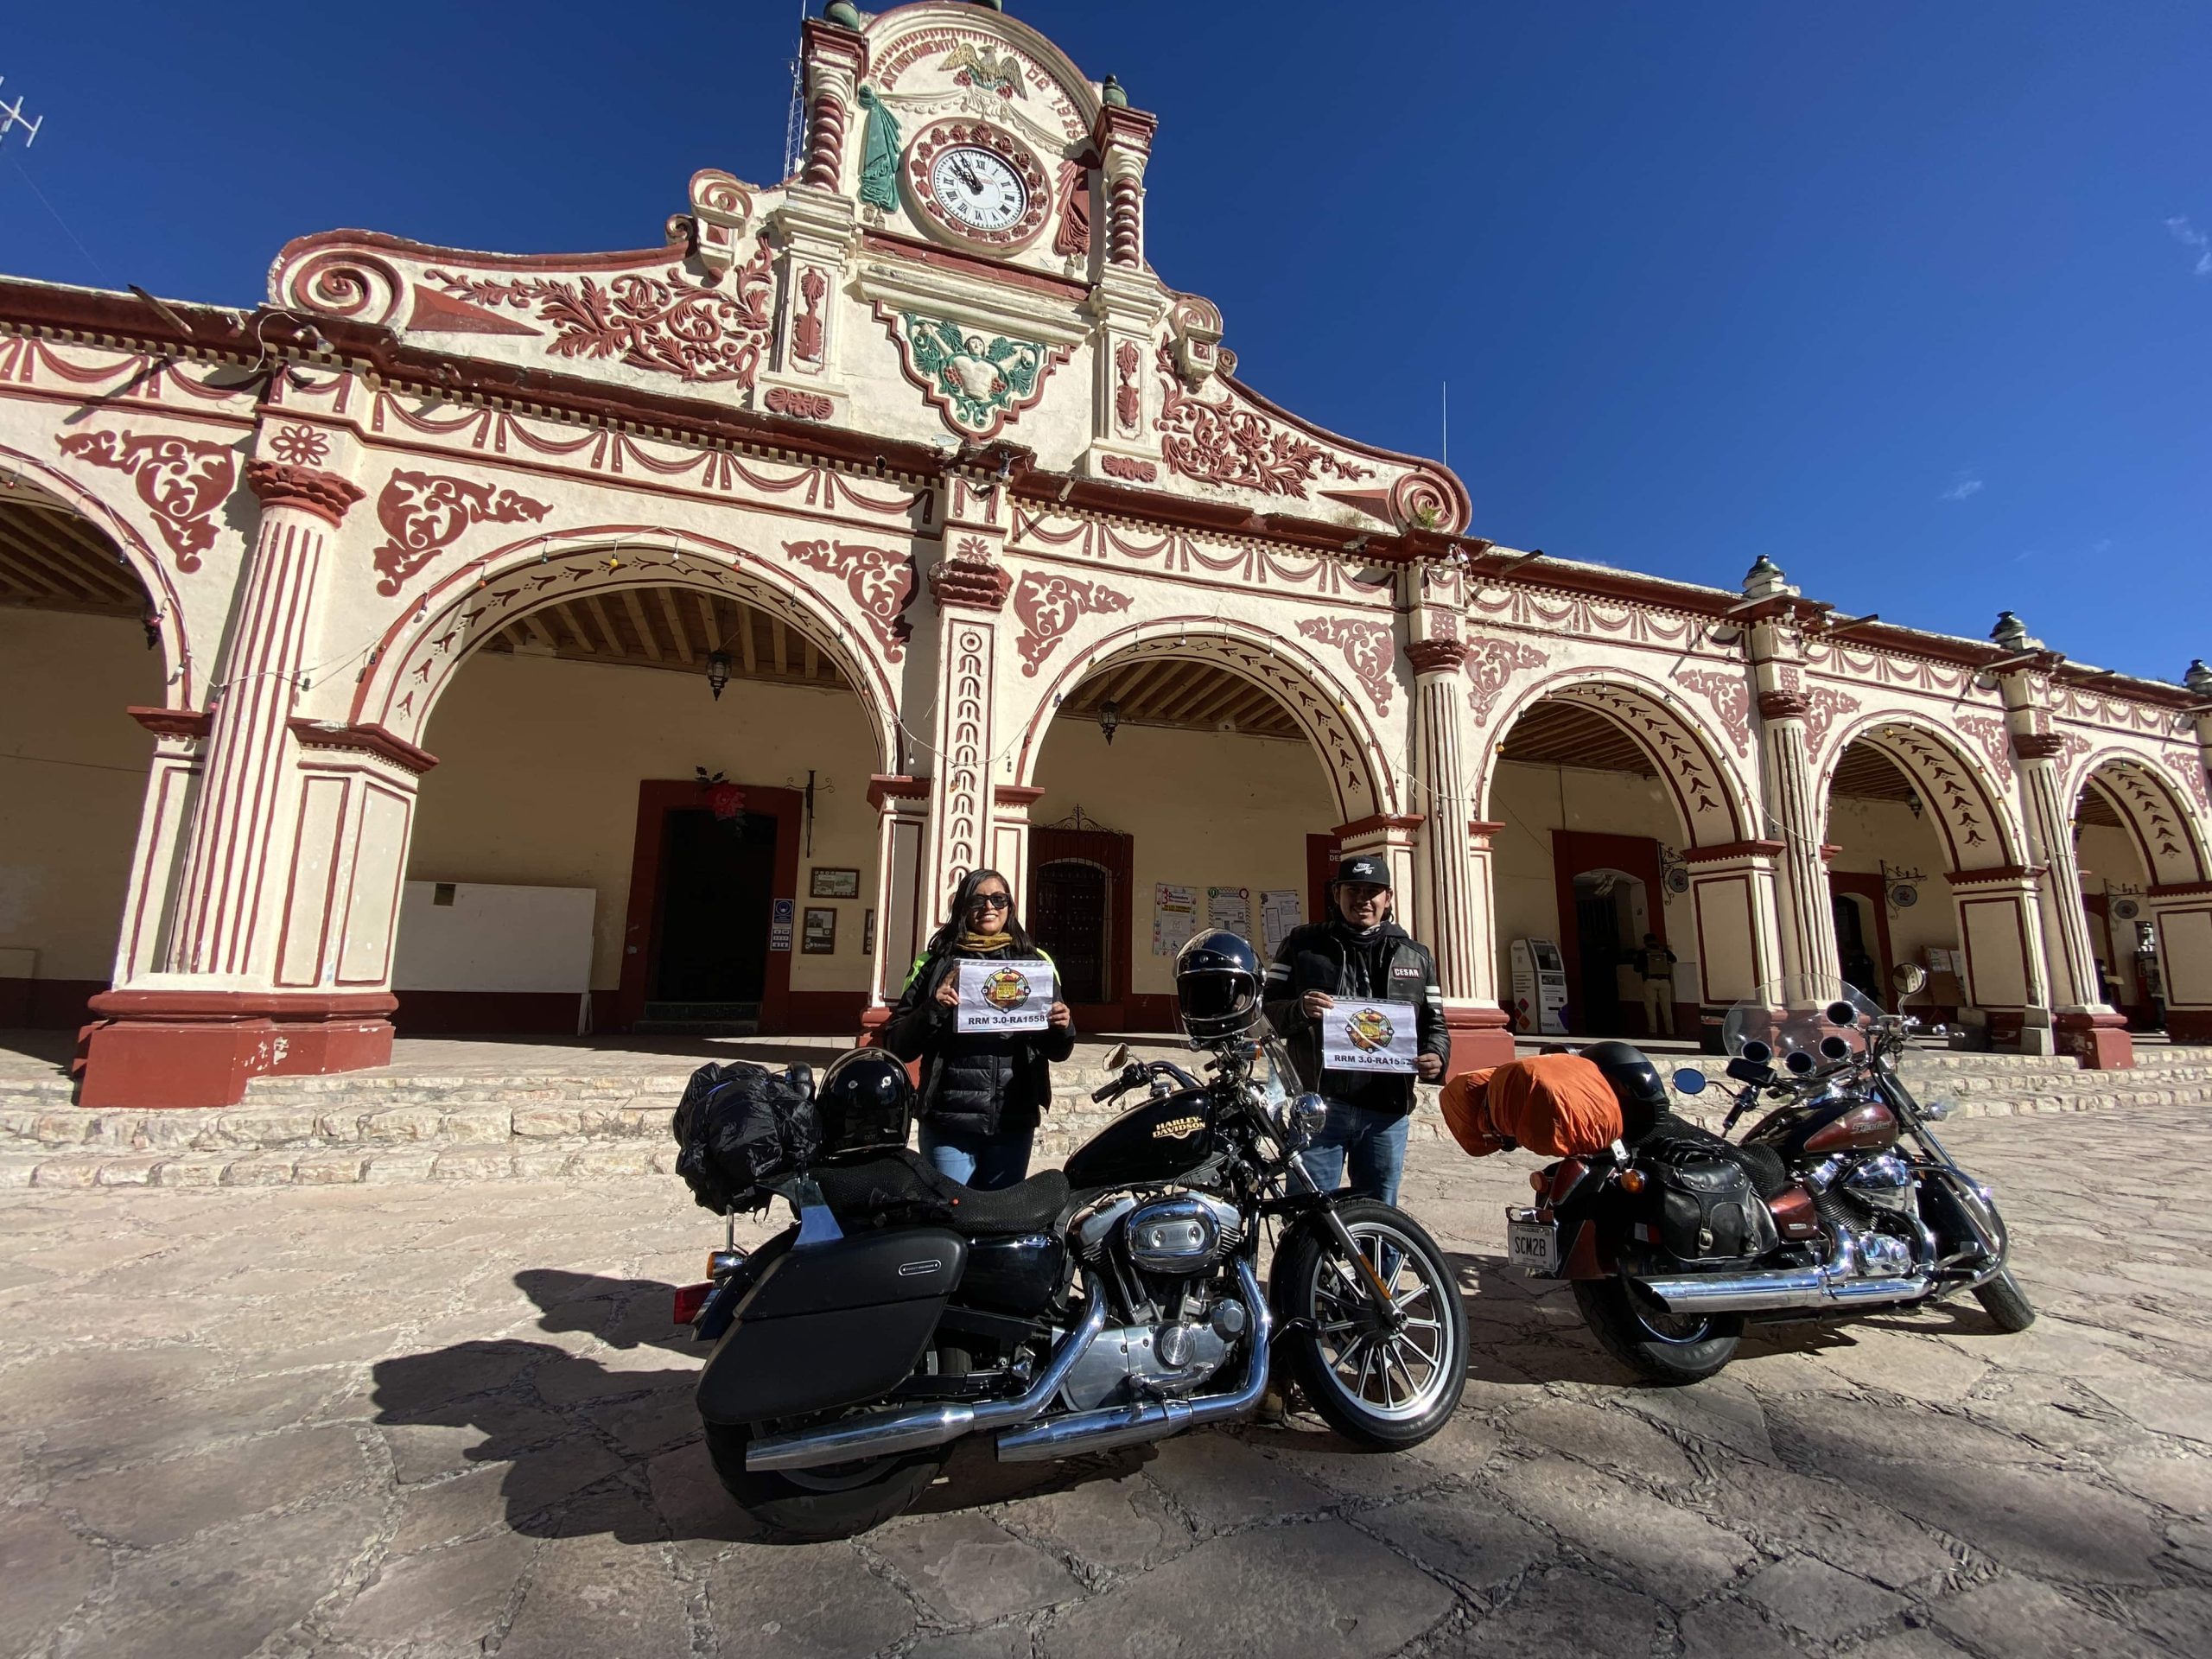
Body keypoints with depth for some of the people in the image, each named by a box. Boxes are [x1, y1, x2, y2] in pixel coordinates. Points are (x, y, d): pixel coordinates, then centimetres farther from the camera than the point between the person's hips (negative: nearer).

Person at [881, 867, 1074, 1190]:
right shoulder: (936, 964, 3)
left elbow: (1057, 1051, 13)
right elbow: (896, 1046, 0)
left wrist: (1063, 1029, -9)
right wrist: (933, 1009, -17)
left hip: (1014, 1123, 2)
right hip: (949, 1123, -2)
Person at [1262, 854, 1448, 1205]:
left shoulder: (1415, 957, 14)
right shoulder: (1303, 944, 6)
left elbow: (1434, 1023, 16)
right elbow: (1265, 1010, 3)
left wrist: (1436, 1056, -5)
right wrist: (1300, 1010, -18)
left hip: (1387, 1112, 3)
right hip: (1318, 1104, -3)